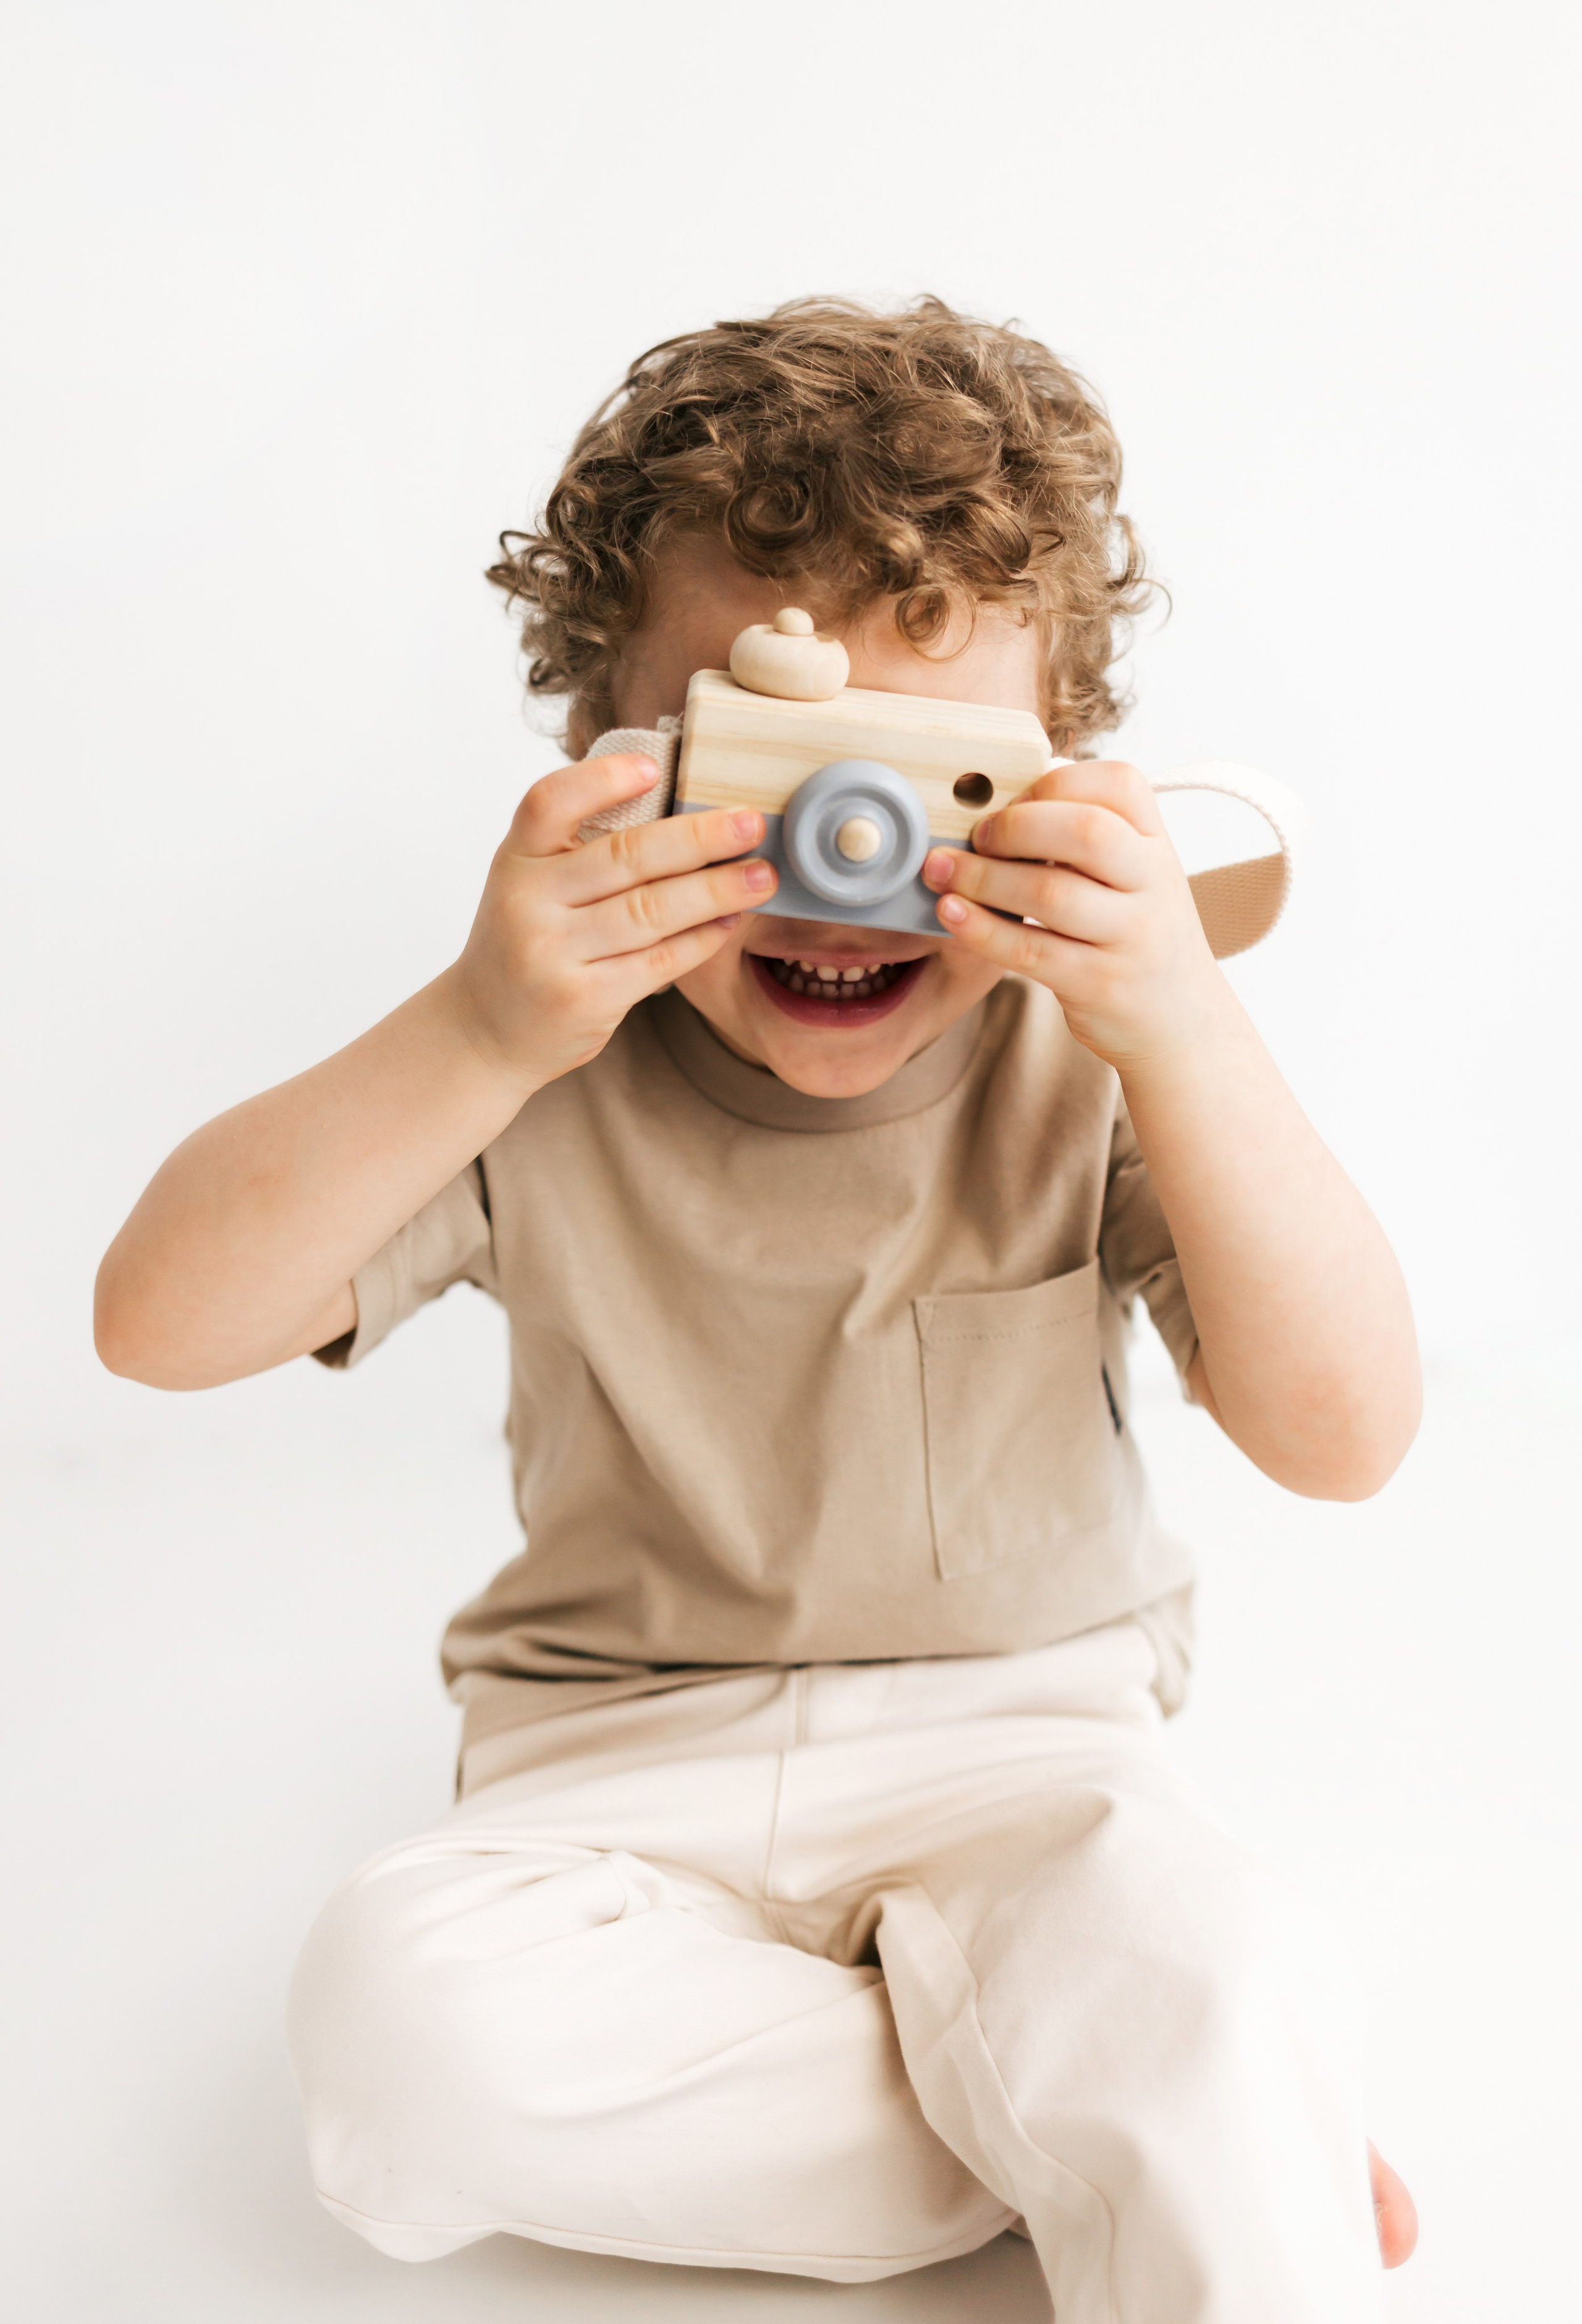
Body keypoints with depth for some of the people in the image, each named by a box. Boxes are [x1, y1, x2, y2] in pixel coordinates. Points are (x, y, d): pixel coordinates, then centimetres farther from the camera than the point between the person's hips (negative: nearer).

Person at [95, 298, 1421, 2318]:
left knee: (1211, 2008, -34)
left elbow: (1341, 1437, -20)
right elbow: (162, 1323, -18)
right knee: (397, 2022, -26)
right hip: (627, 1760, 3)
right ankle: (1056, 2129, -13)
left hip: (1020, 1745, -2)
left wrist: (1185, 1031, -34)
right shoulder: (550, 1076, -10)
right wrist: (472, 1035, -33)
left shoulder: (1094, 1061, -10)